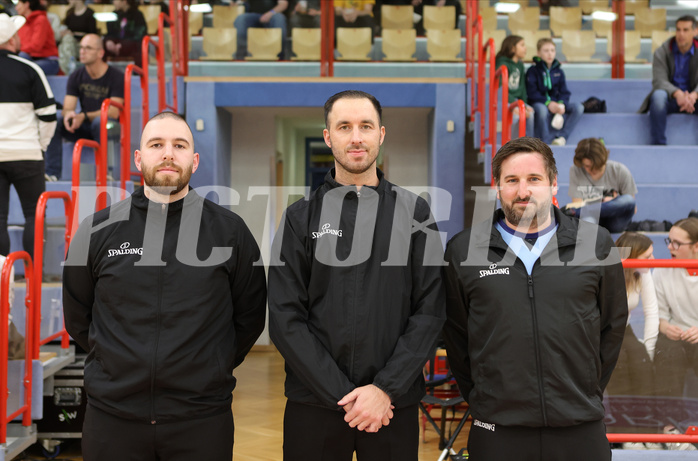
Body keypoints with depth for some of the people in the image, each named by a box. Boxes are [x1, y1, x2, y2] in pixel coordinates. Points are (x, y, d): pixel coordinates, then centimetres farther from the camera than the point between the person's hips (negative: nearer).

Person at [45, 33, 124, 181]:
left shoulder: (116, 76, -9)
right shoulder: (76, 76, 5)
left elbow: (114, 112, -17)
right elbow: (67, 108, -2)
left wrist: (84, 116, -28)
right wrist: (68, 115, -28)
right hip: (84, 129, 5)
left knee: (100, 122, -39)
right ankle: (52, 173, -22)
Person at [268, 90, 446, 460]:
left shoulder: (414, 213, 3)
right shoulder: (301, 217, 2)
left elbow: (430, 311, -2)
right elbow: (286, 319, -4)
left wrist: (386, 389, -12)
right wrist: (342, 395, -11)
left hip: (394, 403, 0)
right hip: (313, 404, 0)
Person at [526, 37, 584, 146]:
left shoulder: (558, 71, 13)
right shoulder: (533, 71, -1)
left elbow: (564, 92, 9)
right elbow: (532, 93, -11)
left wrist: (561, 104, -14)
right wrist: (548, 103, -23)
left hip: (555, 103, 5)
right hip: (539, 103, -5)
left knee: (578, 107, -18)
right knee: (542, 110, -41)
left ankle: (561, 137, -29)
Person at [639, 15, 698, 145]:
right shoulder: (661, 53, -2)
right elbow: (659, 81, -15)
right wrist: (678, 94, -36)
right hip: (670, 98, -1)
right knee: (658, 95, -36)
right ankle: (659, 145, -35)